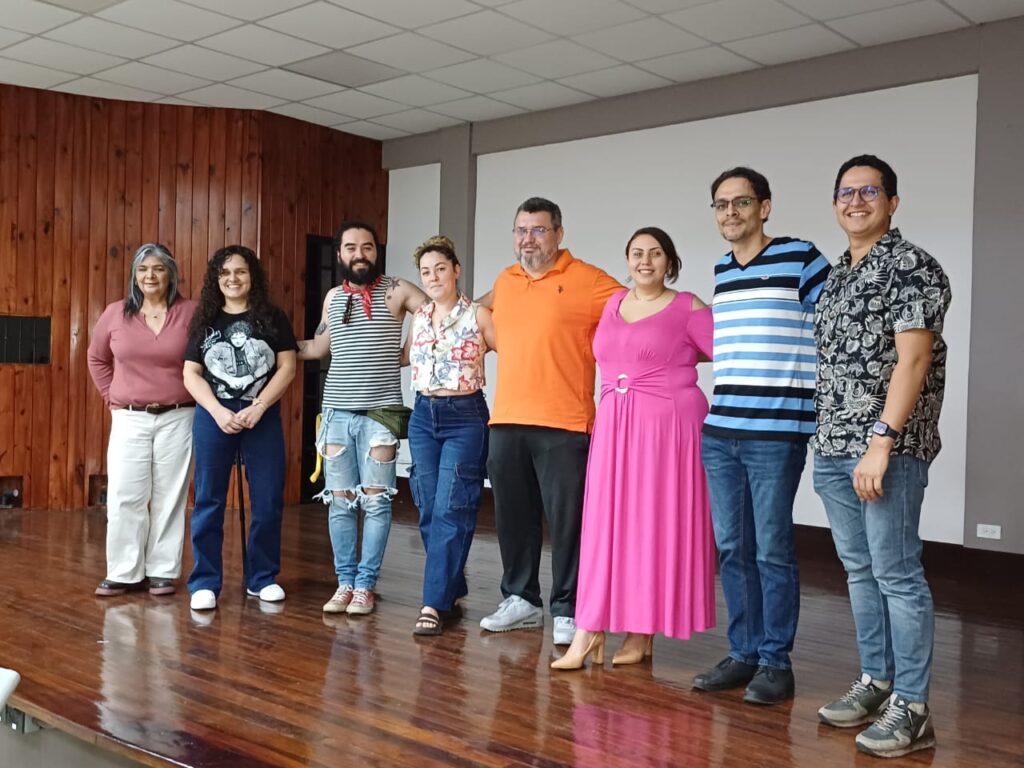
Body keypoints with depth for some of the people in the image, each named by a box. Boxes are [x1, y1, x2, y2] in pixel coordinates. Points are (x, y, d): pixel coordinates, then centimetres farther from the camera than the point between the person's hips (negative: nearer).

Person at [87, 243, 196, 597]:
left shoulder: (191, 312, -5)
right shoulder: (115, 313, 3)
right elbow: (97, 358, 18)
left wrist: (195, 395, -3)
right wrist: (112, 396, 10)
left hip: (177, 418, -2)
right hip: (129, 419, 2)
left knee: (169, 497, 4)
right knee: (124, 496, 1)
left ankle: (163, 571, 14)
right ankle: (124, 573, 11)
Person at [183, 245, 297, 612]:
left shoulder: (272, 318, 4)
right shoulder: (204, 321, 7)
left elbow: (287, 367, -1)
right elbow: (191, 373, 3)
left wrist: (257, 407, -12)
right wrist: (219, 411, -11)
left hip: (264, 417, 0)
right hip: (213, 417, 1)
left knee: (268, 501, 3)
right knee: (209, 501, 3)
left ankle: (262, 578, 17)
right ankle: (205, 582, 10)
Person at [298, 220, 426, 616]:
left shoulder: (397, 291, -2)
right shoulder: (333, 297, 12)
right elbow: (319, 346, 23)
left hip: (380, 413, -4)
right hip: (337, 412, 4)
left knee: (375, 502, -1)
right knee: (340, 503, 6)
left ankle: (365, 585, 8)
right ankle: (345, 582, 15)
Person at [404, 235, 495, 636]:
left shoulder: (478, 315, -4)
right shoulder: (419, 317, 10)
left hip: (465, 418, -5)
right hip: (423, 416, 5)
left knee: (450, 510, -10)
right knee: (429, 510, 6)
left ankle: (434, 603, -6)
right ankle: (451, 591, 20)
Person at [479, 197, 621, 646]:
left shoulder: (588, 281, -4)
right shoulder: (503, 282, 14)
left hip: (563, 425, -5)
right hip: (505, 422, 6)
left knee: (567, 521, 0)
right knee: (513, 518, 13)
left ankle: (566, 612, 11)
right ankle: (520, 600, 27)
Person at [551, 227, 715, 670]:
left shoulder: (688, 308, -1)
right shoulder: (613, 304, 14)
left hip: (668, 429, -4)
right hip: (614, 429, 5)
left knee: (656, 528, 1)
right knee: (606, 528, 1)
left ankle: (640, 634, 11)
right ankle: (588, 635, 2)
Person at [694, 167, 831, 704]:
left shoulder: (800, 258, -5)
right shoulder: (720, 271, 14)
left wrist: (819, 411, -8)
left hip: (776, 433, -6)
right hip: (719, 431, 6)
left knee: (772, 551, 0)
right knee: (732, 549, 10)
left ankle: (776, 662, 13)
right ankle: (743, 654, 22)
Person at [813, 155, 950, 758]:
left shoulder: (912, 266, -7)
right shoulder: (836, 276, 17)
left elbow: (913, 360, -16)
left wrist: (882, 442, -22)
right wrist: (827, 442, 14)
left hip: (889, 450, -8)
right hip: (834, 449, 8)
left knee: (897, 575, -4)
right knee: (860, 571, 14)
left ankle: (912, 708, 5)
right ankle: (876, 682, 26)